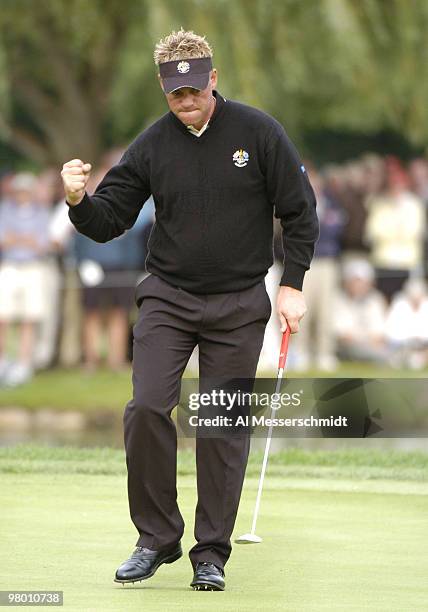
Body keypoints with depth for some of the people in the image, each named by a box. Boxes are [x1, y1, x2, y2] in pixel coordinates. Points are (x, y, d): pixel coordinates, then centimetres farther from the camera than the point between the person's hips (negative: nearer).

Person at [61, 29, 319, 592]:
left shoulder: (258, 132, -6)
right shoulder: (152, 145, -1)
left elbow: (300, 211, 1)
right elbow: (108, 222, 1)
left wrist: (293, 284, -4)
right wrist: (80, 201, -20)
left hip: (239, 306, -1)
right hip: (168, 298, 1)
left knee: (225, 427, 0)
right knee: (147, 408, -13)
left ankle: (212, 554, 9)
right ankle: (156, 538, 1)